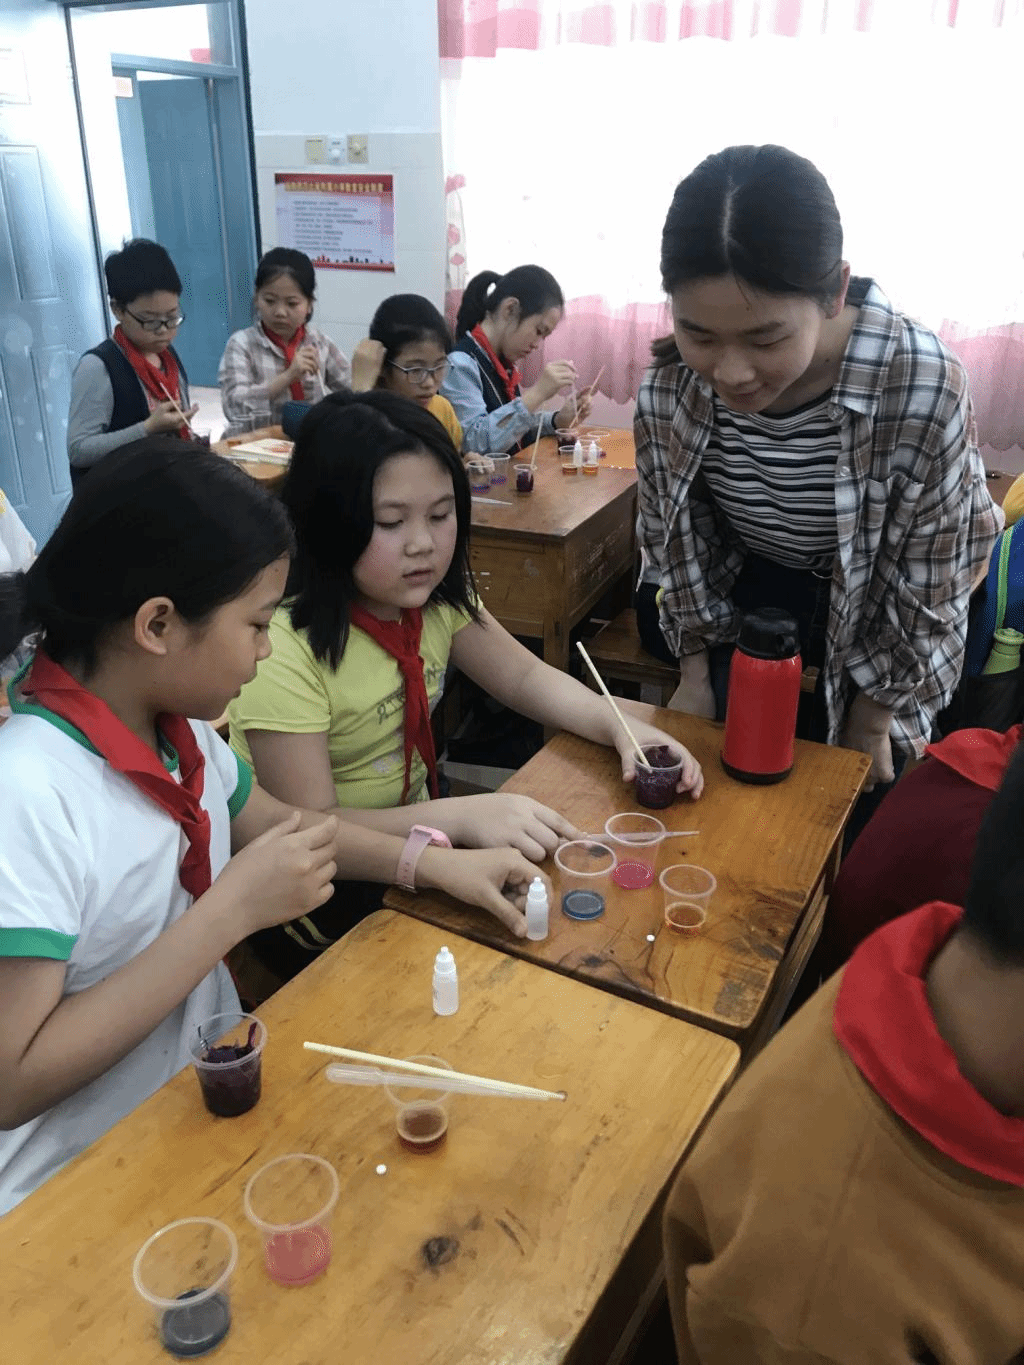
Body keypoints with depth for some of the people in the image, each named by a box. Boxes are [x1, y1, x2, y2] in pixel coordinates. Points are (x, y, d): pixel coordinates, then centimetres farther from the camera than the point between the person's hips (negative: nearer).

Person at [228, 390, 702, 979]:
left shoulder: (435, 597, -6)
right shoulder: (285, 648, -27)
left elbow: (525, 677, 5)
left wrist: (619, 725, -14)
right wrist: (461, 815, -38)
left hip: (410, 835, 7)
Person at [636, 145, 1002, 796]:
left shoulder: (924, 386, -32)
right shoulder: (669, 383, -21)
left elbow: (925, 589, -19)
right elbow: (676, 540, -4)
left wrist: (871, 724, -9)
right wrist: (695, 676, 0)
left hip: (878, 614, -2)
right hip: (750, 591, 2)